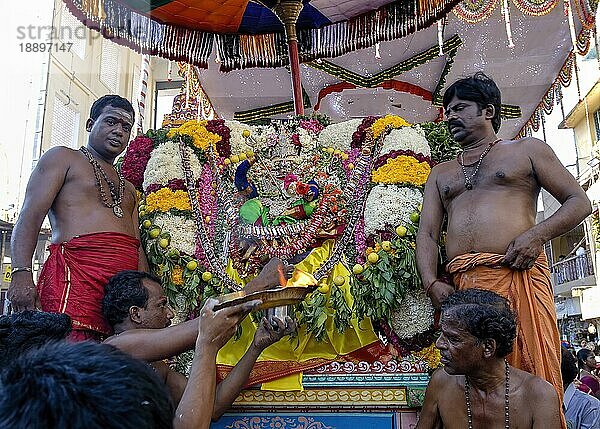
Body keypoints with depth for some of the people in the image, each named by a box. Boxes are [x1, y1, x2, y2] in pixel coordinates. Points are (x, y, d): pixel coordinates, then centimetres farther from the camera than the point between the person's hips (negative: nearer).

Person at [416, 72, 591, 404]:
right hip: (461, 287, 4)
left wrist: (538, 234, -9)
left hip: (518, 276, -3)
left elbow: (579, 202, 11)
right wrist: (431, 283, -4)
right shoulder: (440, 173, 26)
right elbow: (427, 233, 15)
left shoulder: (526, 150, 17)